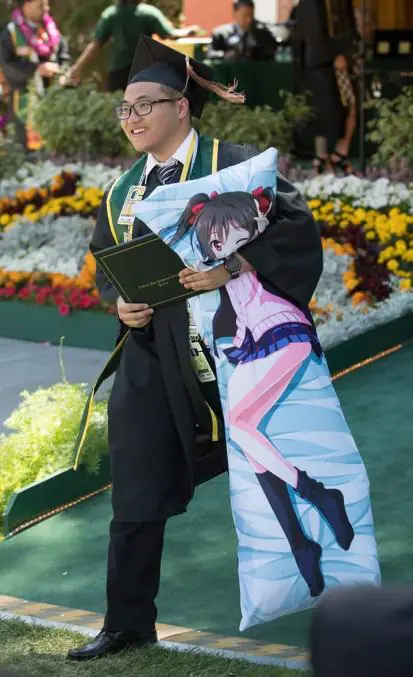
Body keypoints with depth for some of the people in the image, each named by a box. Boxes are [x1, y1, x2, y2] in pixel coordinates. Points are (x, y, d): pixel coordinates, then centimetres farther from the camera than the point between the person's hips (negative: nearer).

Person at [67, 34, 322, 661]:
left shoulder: (233, 166, -6)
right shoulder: (121, 193, 12)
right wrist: (119, 302, -1)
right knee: (137, 494, 5)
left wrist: (233, 266, -25)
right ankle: (128, 624, 15)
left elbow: (296, 226, -14)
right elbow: (105, 267, 20)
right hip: (149, 356, 5)